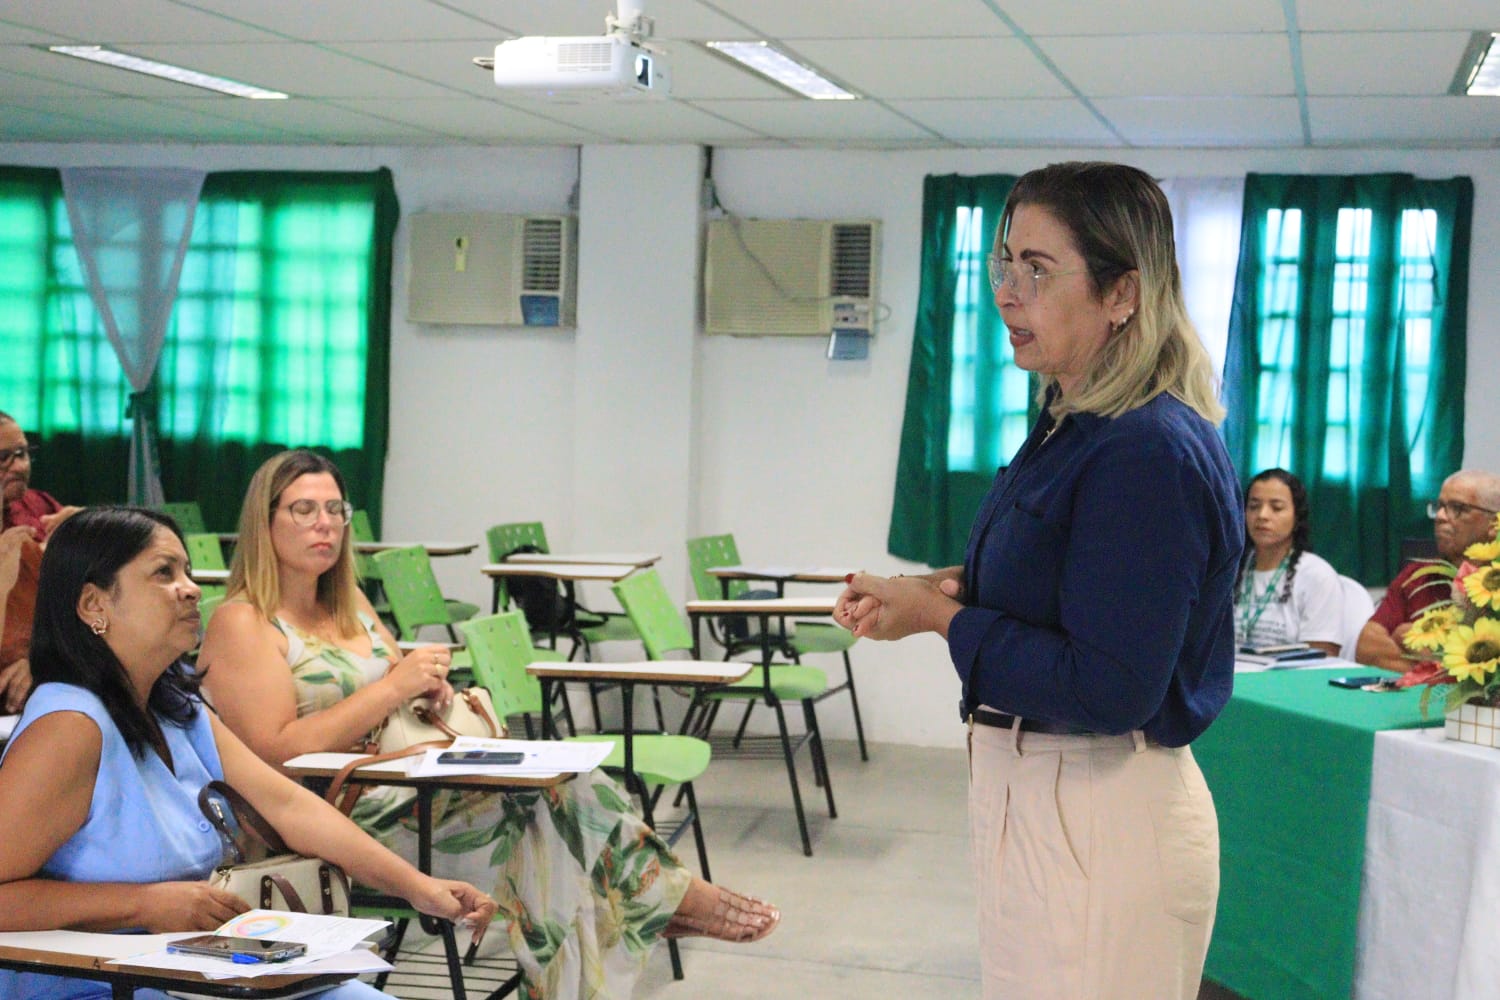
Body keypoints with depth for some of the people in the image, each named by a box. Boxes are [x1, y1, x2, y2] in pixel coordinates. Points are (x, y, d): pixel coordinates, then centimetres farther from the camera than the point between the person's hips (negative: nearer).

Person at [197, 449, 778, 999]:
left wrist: (428, 688, -4)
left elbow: (394, 699, 22)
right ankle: (670, 895, -10)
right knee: (537, 808, -23)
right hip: (337, 815, -8)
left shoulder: (350, 607, 18)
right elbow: (277, 751, -16)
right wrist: (392, 687, -17)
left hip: (404, 780, 8)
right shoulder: (242, 624, -7)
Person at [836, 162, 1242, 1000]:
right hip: (1029, 791, 10)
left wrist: (941, 616, -17)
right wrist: (948, 588, -2)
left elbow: (1109, 688, -26)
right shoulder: (1075, 425, 7)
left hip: (1097, 825, -10)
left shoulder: (1150, 453, -23)